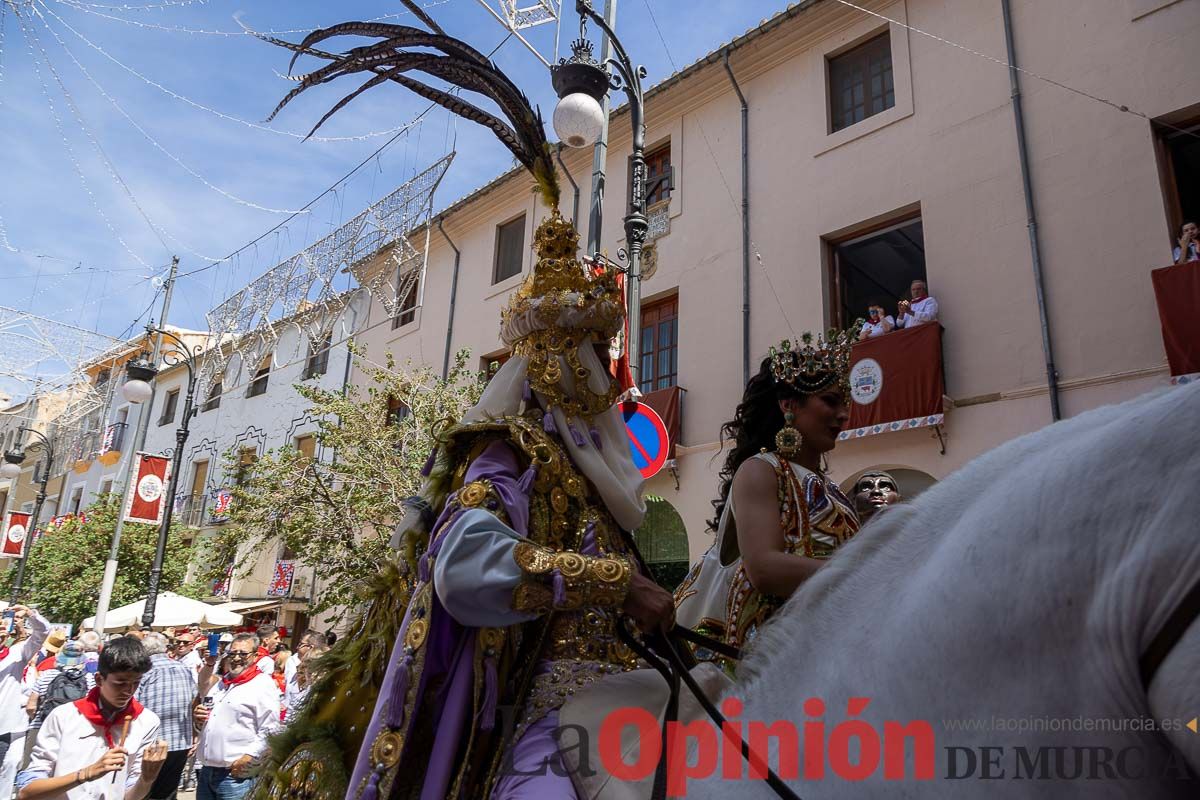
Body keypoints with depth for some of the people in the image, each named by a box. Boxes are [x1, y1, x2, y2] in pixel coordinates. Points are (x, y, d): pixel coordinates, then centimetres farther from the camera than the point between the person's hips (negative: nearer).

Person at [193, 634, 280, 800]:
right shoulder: (220, 683, 16)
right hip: (206, 771, 7)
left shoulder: (263, 685, -9)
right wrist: (198, 718, 10)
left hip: (237, 774, -7)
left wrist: (248, 757, -21)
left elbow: (270, 732, -16)